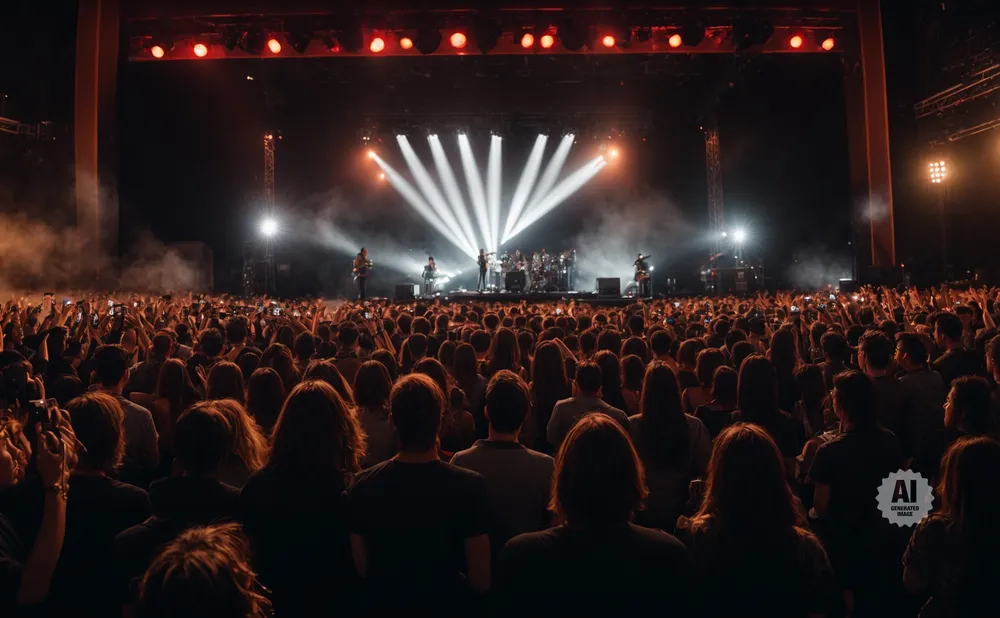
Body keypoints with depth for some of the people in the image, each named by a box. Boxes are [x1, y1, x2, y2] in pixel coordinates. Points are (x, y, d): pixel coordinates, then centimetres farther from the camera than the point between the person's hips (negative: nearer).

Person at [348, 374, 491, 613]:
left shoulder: (364, 484, -17)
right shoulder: (469, 486, -24)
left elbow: (361, 569, -4)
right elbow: (481, 581, -17)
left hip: (383, 605, 2)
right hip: (447, 606, -2)